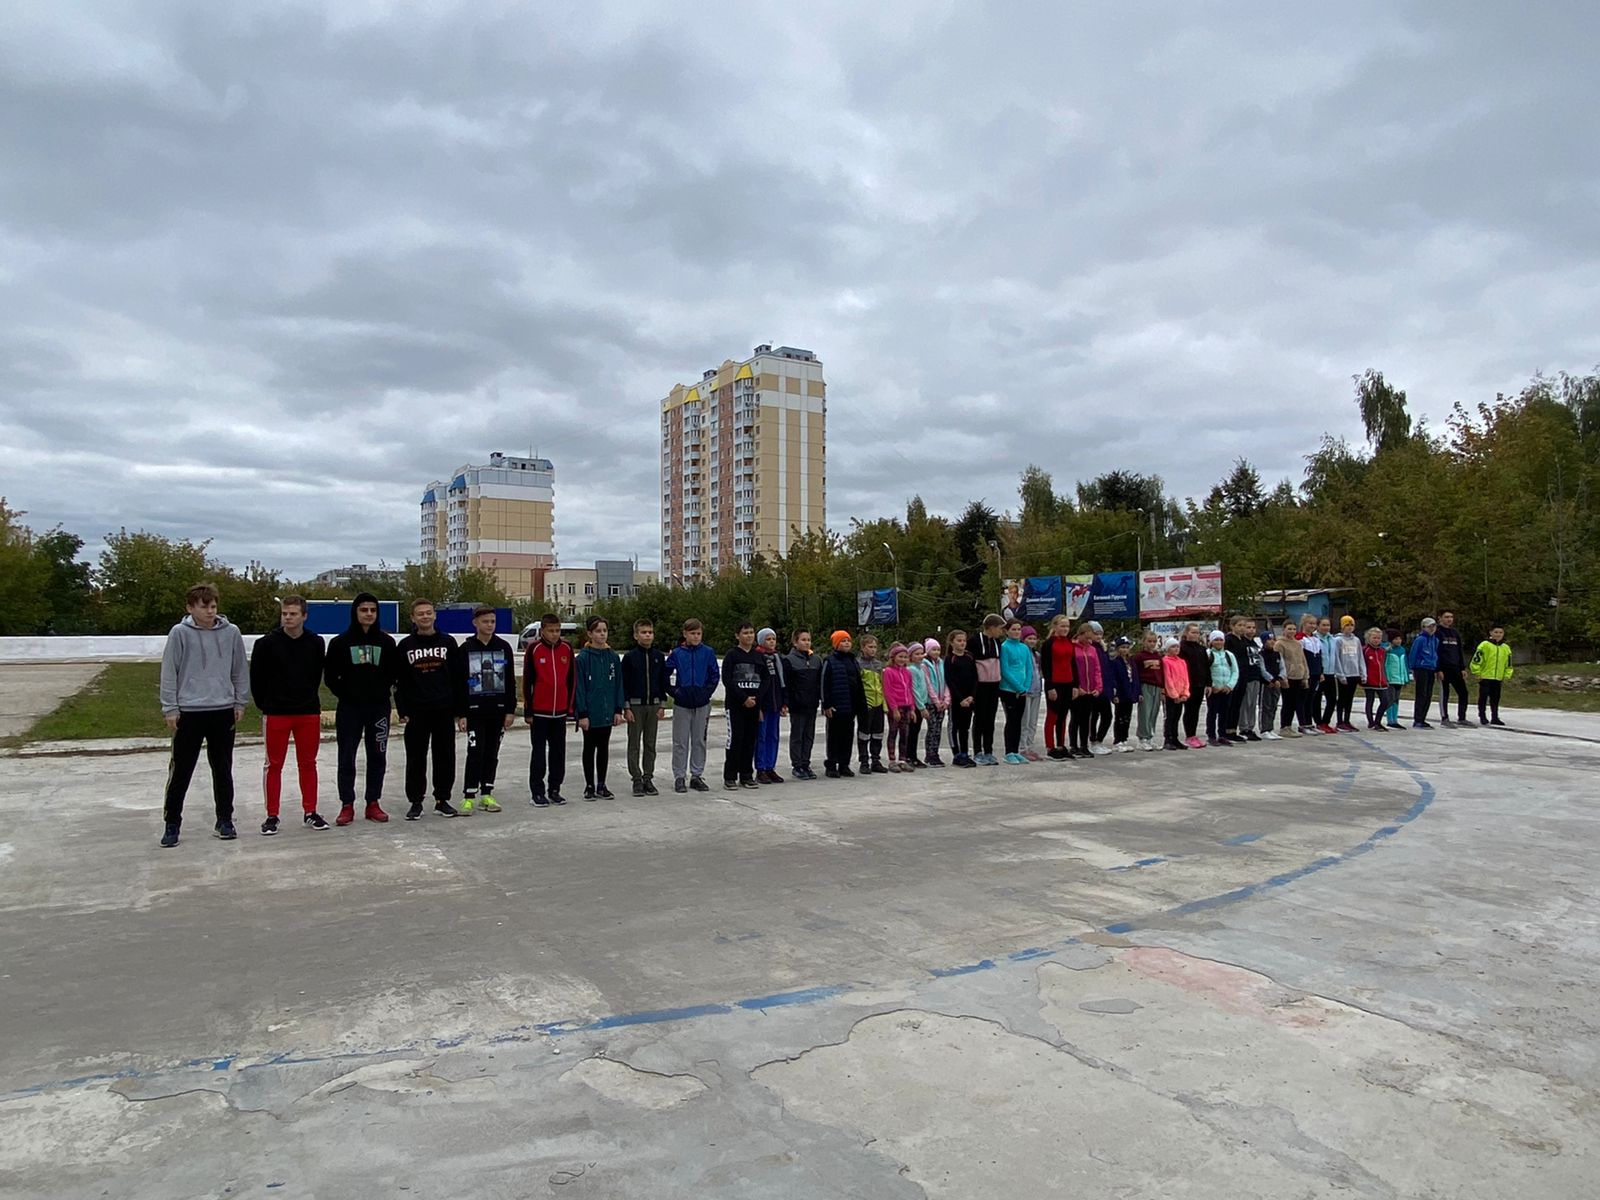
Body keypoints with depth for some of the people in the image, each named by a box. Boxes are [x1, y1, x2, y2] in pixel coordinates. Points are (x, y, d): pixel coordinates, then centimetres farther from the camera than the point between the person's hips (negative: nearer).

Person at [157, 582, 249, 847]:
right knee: (180, 771, 4)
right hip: (189, 712, -2)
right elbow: (169, 672, -3)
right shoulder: (180, 633, -5)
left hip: (224, 711, 2)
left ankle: (225, 819, 22)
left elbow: (240, 670, 9)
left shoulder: (231, 632, 1)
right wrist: (170, 708, -5)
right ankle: (172, 823, 16)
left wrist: (240, 703, 7)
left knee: (223, 770, 11)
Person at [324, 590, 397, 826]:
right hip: (349, 709, -1)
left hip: (379, 707, 2)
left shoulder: (386, 642, 4)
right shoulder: (340, 642, 0)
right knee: (346, 758, 2)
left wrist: (383, 690, -2)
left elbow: (394, 673, 10)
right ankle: (347, 806, 10)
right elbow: (330, 675, 3)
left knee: (377, 756, 6)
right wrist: (344, 694, -4)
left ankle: (373, 803, 15)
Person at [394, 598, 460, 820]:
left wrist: (459, 709, 2)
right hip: (416, 712, -1)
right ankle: (415, 802, 14)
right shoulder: (405, 646, 3)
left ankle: (442, 800, 17)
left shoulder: (448, 642, 5)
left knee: (445, 757, 5)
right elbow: (399, 682, 4)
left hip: (444, 711, 1)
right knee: (416, 759, 4)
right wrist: (402, 712, -2)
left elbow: (457, 677, 6)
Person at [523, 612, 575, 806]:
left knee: (559, 751, 9)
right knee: (538, 752, 4)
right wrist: (528, 711, -6)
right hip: (539, 711, -3)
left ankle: (554, 789, 19)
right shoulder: (534, 648, -7)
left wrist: (570, 708, 7)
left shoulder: (566, 648, 3)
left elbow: (571, 679, 8)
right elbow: (527, 681, -5)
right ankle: (537, 792, 11)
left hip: (560, 710, 3)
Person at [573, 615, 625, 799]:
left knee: (604, 748, 11)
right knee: (589, 748, 8)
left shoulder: (613, 657, 2)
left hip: (607, 712, 4)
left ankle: (601, 785, 21)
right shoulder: (583, 657, -9)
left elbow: (618, 684, 6)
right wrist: (582, 714, -13)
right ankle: (589, 786, 17)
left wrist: (618, 709, 1)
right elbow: (579, 687, -10)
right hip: (590, 713, -4)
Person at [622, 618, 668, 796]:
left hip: (654, 705, 3)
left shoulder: (659, 657, 4)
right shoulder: (630, 657, -5)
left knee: (650, 744, 8)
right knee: (634, 744, 3)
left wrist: (662, 705, 3)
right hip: (635, 705, -3)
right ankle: (637, 779, 9)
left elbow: (663, 681, 8)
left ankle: (648, 778, 15)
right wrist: (626, 707, -9)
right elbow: (624, 683, -5)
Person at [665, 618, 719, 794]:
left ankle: (697, 775, 20)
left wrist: (707, 691, -3)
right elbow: (664, 675, 2)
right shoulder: (677, 653, -3)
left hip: (702, 704, 2)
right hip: (682, 704, -1)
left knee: (700, 741, 9)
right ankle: (679, 777, 12)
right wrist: (673, 692, -4)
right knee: (680, 742, 4)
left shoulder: (708, 652, 0)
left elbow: (715, 675, 5)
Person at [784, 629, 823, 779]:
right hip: (797, 705, -5)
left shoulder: (817, 659, 11)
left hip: (812, 705, 5)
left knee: (809, 736, 10)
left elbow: (821, 681, 14)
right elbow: (785, 684, -7)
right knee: (797, 736, 2)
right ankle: (796, 766, 9)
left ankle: (805, 764, 18)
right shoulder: (789, 660, -5)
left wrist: (823, 699, 6)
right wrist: (785, 703, -12)